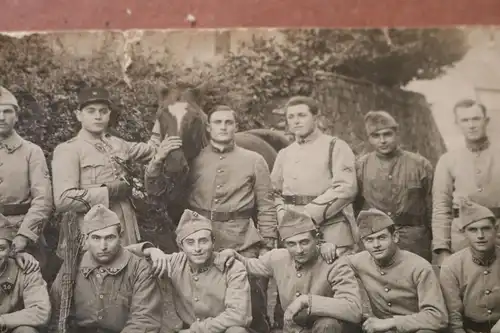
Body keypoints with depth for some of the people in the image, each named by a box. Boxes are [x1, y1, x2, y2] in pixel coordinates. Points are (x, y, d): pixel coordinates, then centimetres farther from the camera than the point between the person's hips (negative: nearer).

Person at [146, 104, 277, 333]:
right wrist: (160, 157, -6)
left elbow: (266, 208, 7)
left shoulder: (254, 161, 8)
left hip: (242, 244, -1)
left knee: (252, 305, -1)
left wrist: (267, 246, 0)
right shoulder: (193, 158, 10)